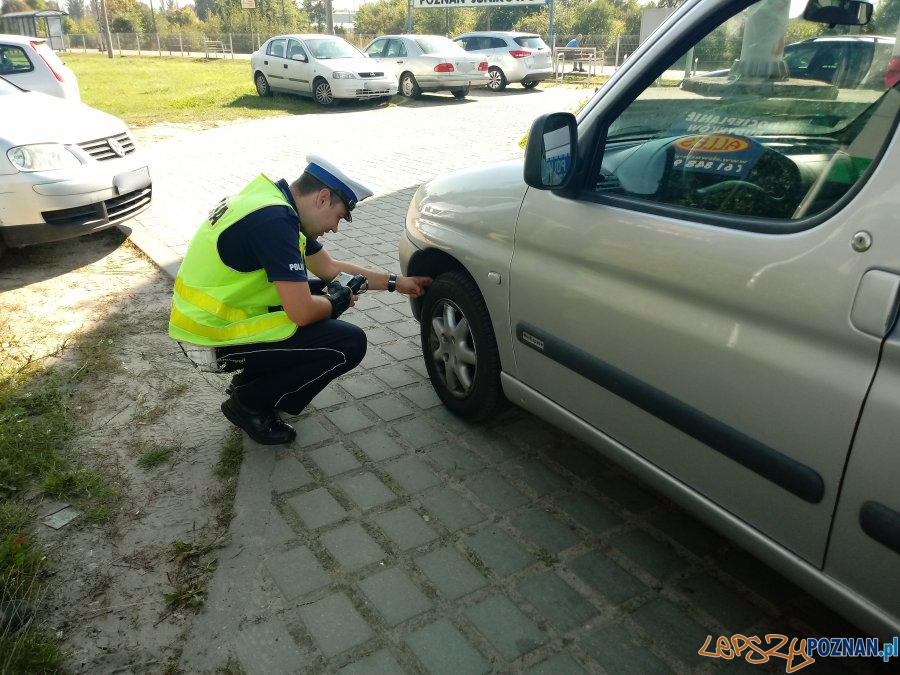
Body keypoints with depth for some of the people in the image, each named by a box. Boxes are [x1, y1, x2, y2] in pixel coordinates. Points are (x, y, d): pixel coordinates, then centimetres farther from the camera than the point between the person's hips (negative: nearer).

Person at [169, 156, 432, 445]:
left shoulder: (276, 201, 7)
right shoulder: (274, 221, -24)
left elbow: (329, 268, 16)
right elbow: (302, 312, -26)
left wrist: (395, 282, 15)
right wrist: (337, 301, -4)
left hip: (210, 314, 10)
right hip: (215, 340, -10)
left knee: (318, 293, 16)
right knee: (350, 344, -12)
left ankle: (250, 380, 18)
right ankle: (249, 404, 3)